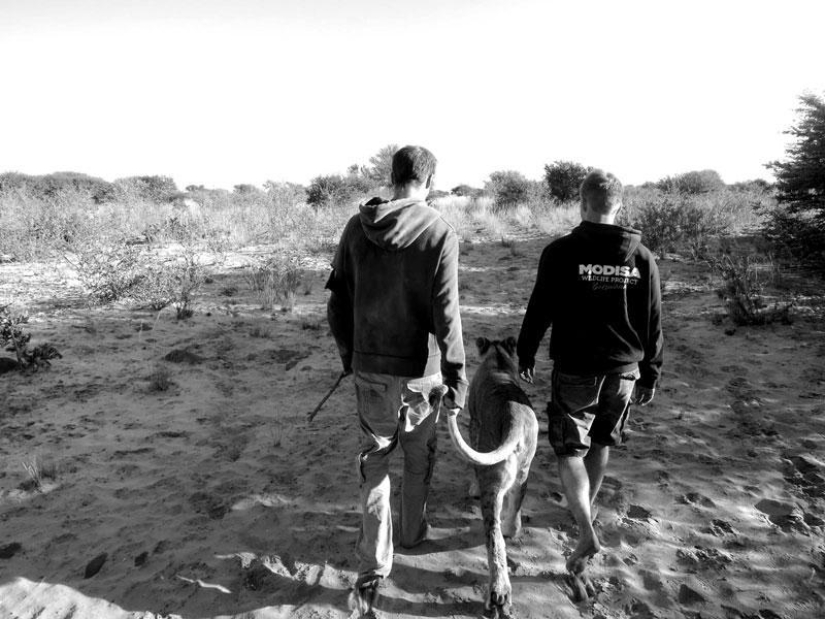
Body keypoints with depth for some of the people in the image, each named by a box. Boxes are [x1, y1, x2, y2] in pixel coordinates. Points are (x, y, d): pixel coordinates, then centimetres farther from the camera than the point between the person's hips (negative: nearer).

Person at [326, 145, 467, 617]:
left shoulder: (357, 227, -1)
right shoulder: (440, 233, -13)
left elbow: (338, 301, 2)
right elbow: (446, 315, -16)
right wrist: (457, 376, -8)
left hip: (369, 368, 3)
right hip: (419, 370, -2)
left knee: (375, 459, 15)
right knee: (419, 458, 21)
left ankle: (373, 568, 15)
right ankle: (413, 532, 43)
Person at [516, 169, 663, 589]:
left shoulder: (561, 252, -12)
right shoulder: (642, 257, -2)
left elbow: (539, 311, -8)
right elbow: (653, 324, 2)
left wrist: (525, 354, 7)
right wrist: (650, 376, 11)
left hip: (575, 369, -4)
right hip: (624, 370, 4)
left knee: (569, 449, 10)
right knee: (602, 443, 23)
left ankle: (586, 530, -2)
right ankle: (586, 507, 42)